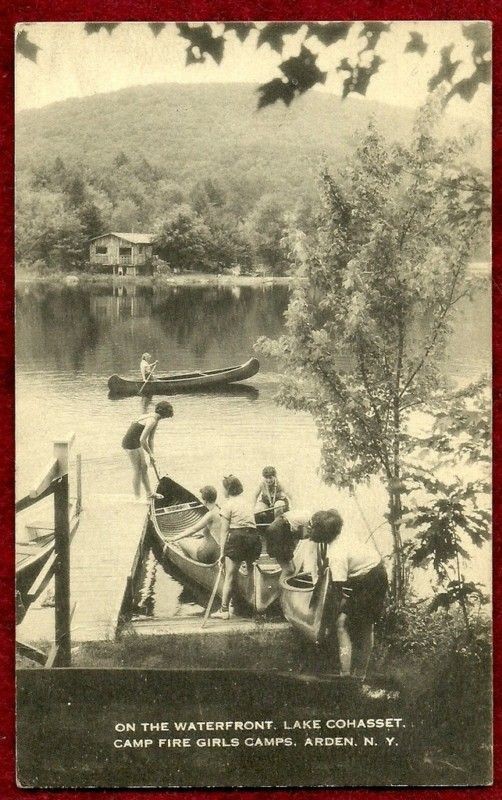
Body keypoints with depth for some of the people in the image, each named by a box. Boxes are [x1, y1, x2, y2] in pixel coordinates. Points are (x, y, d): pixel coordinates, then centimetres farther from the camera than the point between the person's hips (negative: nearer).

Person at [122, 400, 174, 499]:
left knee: (144, 468, 17)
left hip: (136, 443, 10)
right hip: (131, 443, -10)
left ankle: (149, 493, 28)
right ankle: (137, 498, 6)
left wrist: (151, 455, 14)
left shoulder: (155, 418, 7)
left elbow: (150, 439, 15)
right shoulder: (152, 420, -25)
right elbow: (142, 440, -28)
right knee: (138, 471, -2)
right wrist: (150, 454, -16)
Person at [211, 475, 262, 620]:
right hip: (253, 538, 6)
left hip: (237, 539, -6)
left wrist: (222, 553, -2)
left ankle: (224, 609, -2)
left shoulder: (228, 504, 1)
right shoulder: (246, 502, 21)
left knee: (230, 576, -3)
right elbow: (251, 524, 15)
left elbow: (224, 531, -3)